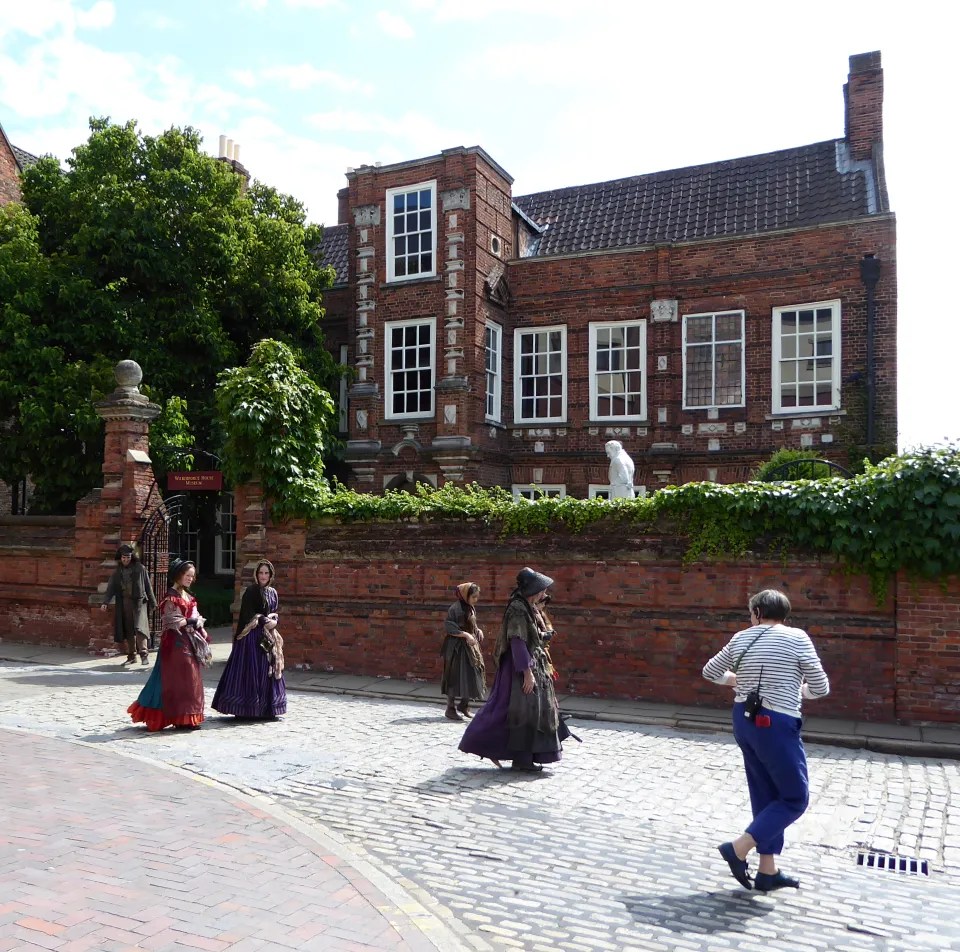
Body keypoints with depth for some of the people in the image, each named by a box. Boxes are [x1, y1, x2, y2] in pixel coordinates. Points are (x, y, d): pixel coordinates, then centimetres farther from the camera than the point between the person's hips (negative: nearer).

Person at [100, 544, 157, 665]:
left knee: (139, 628, -15)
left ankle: (143, 654, -12)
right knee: (128, 630, 7)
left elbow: (148, 586, 2)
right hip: (124, 603, 4)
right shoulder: (118, 571, 9)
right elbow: (111, 587, 4)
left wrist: (153, 603, 2)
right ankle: (131, 656, 14)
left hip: (139, 602, -4)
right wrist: (105, 602, -10)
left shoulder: (139, 568, -1)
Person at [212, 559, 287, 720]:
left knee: (268, 670, 7)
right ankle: (248, 709, -2)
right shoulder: (250, 591, -5)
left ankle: (265, 709, 14)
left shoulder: (273, 592, 13)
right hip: (252, 635, -6)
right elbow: (248, 613, -12)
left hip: (269, 636, 7)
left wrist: (274, 621, -5)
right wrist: (264, 621, -18)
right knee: (251, 670, -7)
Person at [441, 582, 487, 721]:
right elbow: (448, 626, -20)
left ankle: (464, 706, 23)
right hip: (457, 647, -8)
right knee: (456, 677, -2)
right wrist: (466, 635, -24)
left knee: (472, 676, 9)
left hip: (471, 647, 8)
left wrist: (478, 630, 2)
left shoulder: (471, 608, 10)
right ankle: (451, 708, 8)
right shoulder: (456, 608, -15)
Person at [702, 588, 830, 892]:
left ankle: (768, 871, 21)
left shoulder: (741, 638, 5)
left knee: (765, 796, 16)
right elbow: (821, 688, -5)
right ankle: (738, 848, 0)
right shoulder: (796, 638, -9)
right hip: (777, 725, -6)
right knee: (795, 798, 7)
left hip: (745, 720, 7)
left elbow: (710, 671, 16)